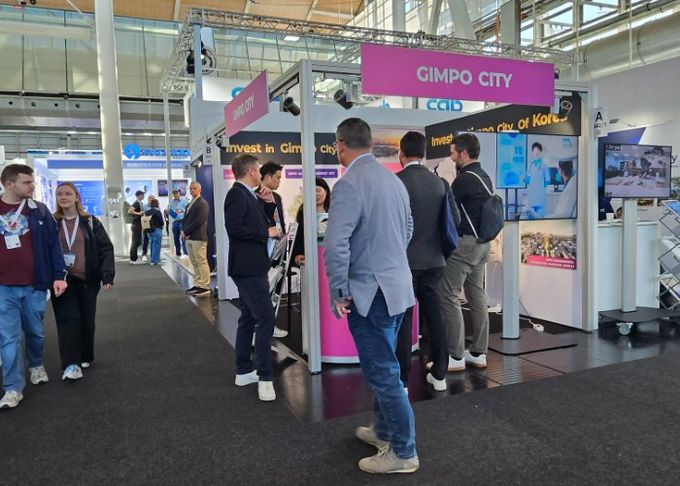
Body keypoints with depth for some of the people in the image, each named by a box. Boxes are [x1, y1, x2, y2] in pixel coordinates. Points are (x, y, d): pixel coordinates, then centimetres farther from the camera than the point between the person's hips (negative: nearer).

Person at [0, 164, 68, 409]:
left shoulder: (39, 210, 0)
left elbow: (53, 244, 0)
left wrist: (59, 276, -6)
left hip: (34, 285, 1)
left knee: (35, 331, 16)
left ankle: (36, 366, 40)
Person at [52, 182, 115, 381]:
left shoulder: (90, 222, 2)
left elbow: (106, 248, 0)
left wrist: (107, 275, -10)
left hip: (87, 279, 1)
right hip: (62, 279, -1)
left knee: (86, 320, 9)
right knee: (68, 319, -9)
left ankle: (84, 357, 27)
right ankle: (71, 364, -8)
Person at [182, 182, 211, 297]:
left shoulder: (202, 203, -7)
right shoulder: (189, 205, 20)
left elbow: (199, 221, -16)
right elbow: (185, 219, 17)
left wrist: (185, 232, -14)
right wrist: (183, 232, -1)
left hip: (198, 237, -8)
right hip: (188, 237, 9)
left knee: (201, 262, -6)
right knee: (194, 263, 11)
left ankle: (205, 287, -4)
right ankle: (198, 285, 16)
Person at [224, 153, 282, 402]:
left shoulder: (247, 195, 16)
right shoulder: (237, 194, -14)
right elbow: (234, 227, -25)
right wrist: (266, 233, -17)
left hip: (251, 267, 11)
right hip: (248, 267, -11)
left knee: (248, 319, 15)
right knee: (265, 319, -11)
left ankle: (244, 371, 25)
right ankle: (265, 378, -7)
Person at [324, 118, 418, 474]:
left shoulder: (348, 185, -18)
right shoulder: (393, 179, 8)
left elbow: (335, 245, -26)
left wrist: (339, 291, -14)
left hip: (370, 293, -8)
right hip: (397, 286, 9)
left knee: (383, 372, 3)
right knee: (383, 365, 21)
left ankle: (403, 452, 16)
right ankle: (384, 429, 37)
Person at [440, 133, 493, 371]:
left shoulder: (464, 178, -14)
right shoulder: (485, 177, 15)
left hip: (463, 243, -9)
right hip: (482, 243, 10)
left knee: (449, 298, -4)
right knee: (478, 298, 11)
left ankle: (456, 357, 0)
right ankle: (479, 353, 17)